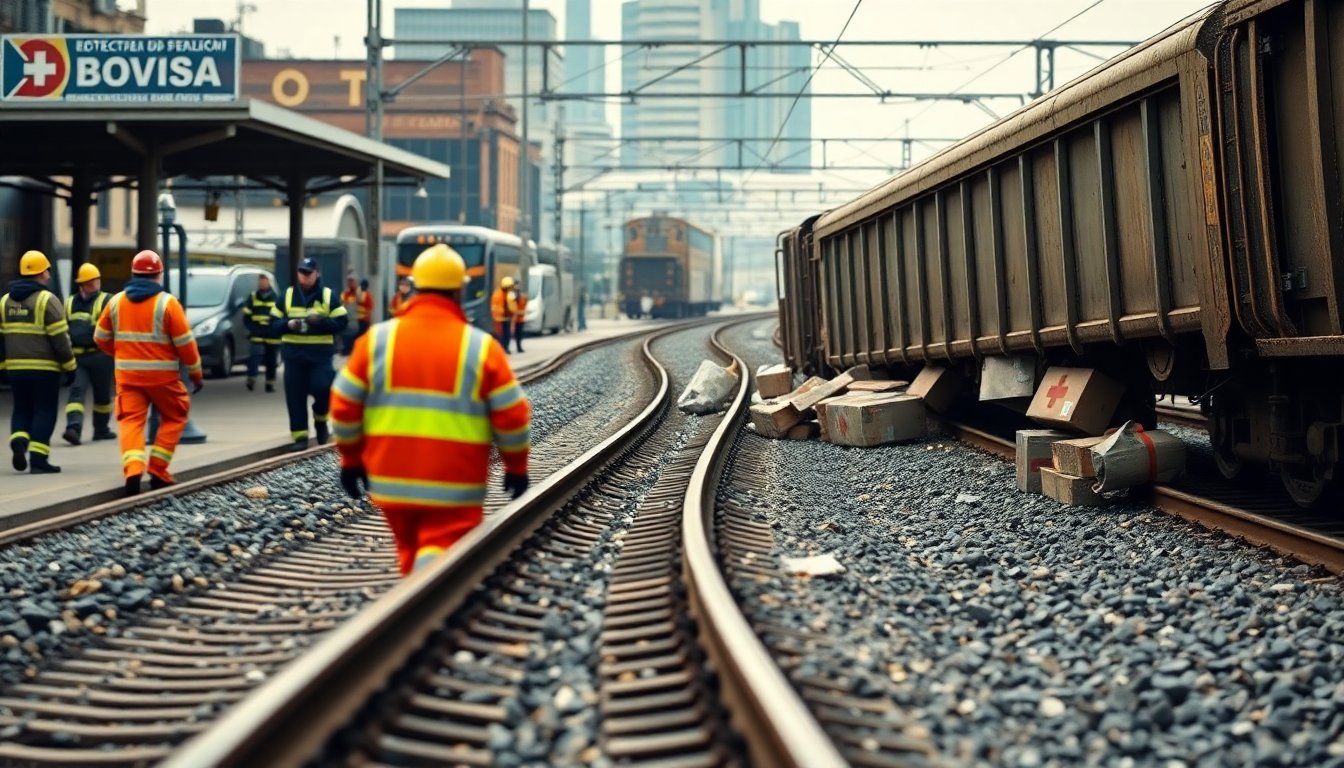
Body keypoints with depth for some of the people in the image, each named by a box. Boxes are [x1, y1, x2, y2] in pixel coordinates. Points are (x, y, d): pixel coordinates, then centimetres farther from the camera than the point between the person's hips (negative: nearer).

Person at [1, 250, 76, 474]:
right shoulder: (47, 300, -10)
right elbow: (59, 338, -12)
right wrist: (69, 366, -4)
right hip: (44, 368, -5)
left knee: (21, 410, 18)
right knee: (44, 412, 1)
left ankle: (18, 441, -6)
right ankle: (38, 458, -4)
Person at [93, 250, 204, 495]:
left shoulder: (116, 301, 5)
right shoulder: (167, 303, -8)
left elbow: (101, 338, 13)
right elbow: (185, 343, -8)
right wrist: (196, 374, 4)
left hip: (127, 374, 3)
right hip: (162, 374, -3)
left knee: (131, 421, 0)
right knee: (173, 418, 15)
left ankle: (133, 470, -22)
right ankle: (158, 471, 7)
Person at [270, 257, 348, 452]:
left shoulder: (328, 296, 3)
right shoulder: (287, 295, 8)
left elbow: (342, 322, -2)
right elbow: (274, 322, 8)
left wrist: (321, 321, -18)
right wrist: (288, 324, -13)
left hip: (321, 354, -2)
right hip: (293, 354, 2)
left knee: (322, 389, -13)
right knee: (295, 396, 0)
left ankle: (320, 421, 17)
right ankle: (300, 436, 7)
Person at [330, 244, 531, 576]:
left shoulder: (377, 339, 1)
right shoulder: (482, 347, -5)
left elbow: (344, 406, 3)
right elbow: (512, 416, -3)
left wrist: (351, 459, 16)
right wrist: (517, 468, 12)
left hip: (391, 482, 3)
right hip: (454, 488, -3)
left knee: (410, 554, 21)